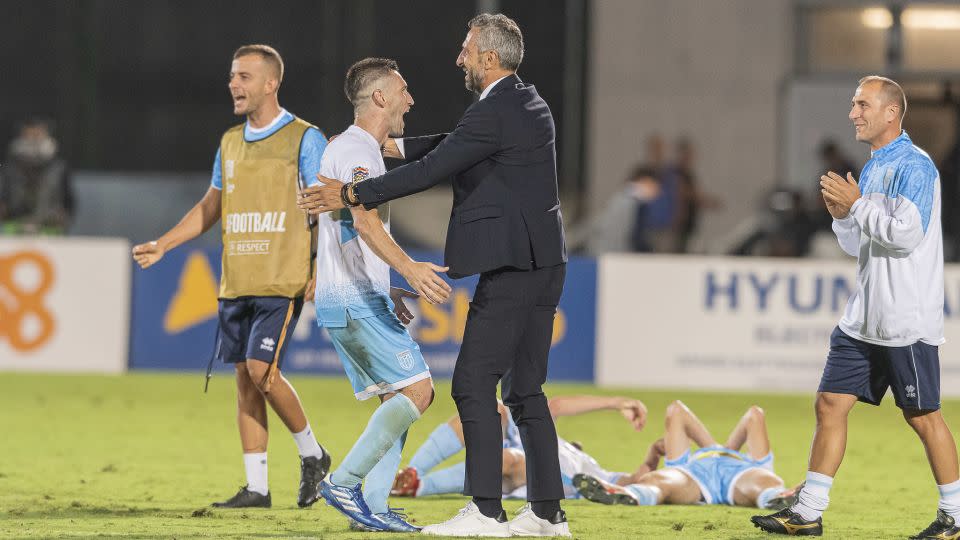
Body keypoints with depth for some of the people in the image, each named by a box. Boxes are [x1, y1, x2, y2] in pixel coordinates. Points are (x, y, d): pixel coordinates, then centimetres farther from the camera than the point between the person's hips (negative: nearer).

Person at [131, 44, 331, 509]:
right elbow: (211, 205, 24)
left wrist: (322, 274, -15)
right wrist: (163, 244, 15)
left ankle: (312, 455, 5)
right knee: (244, 377, 4)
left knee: (262, 370, -16)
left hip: (282, 280, -6)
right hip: (235, 281, 6)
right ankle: (256, 487, 7)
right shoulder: (230, 142, 15)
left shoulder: (303, 139, -3)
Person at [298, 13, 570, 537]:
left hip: (511, 267, -10)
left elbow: (432, 169, -15)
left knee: (474, 382, -8)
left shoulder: (495, 113, -15)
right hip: (543, 265, 10)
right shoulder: (528, 104, 15)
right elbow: (450, 145, 22)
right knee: (524, 389, 12)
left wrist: (350, 195, -9)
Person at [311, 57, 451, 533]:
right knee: (417, 389, -13)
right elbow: (365, 223, -27)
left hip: (356, 300, 10)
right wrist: (408, 268, -41)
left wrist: (385, 290, 31)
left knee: (398, 399, 9)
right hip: (356, 301, -10)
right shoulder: (355, 150, -12)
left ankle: (373, 506, 3)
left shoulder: (353, 149, 22)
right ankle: (344, 482, -13)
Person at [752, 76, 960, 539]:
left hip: (907, 322, -9)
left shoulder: (913, 166, -12)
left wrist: (856, 205, -16)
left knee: (922, 415, -2)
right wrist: (842, 216, 3)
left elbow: (906, 234, -23)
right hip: (863, 321, 9)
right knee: (830, 404, 4)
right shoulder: (871, 169, 16)